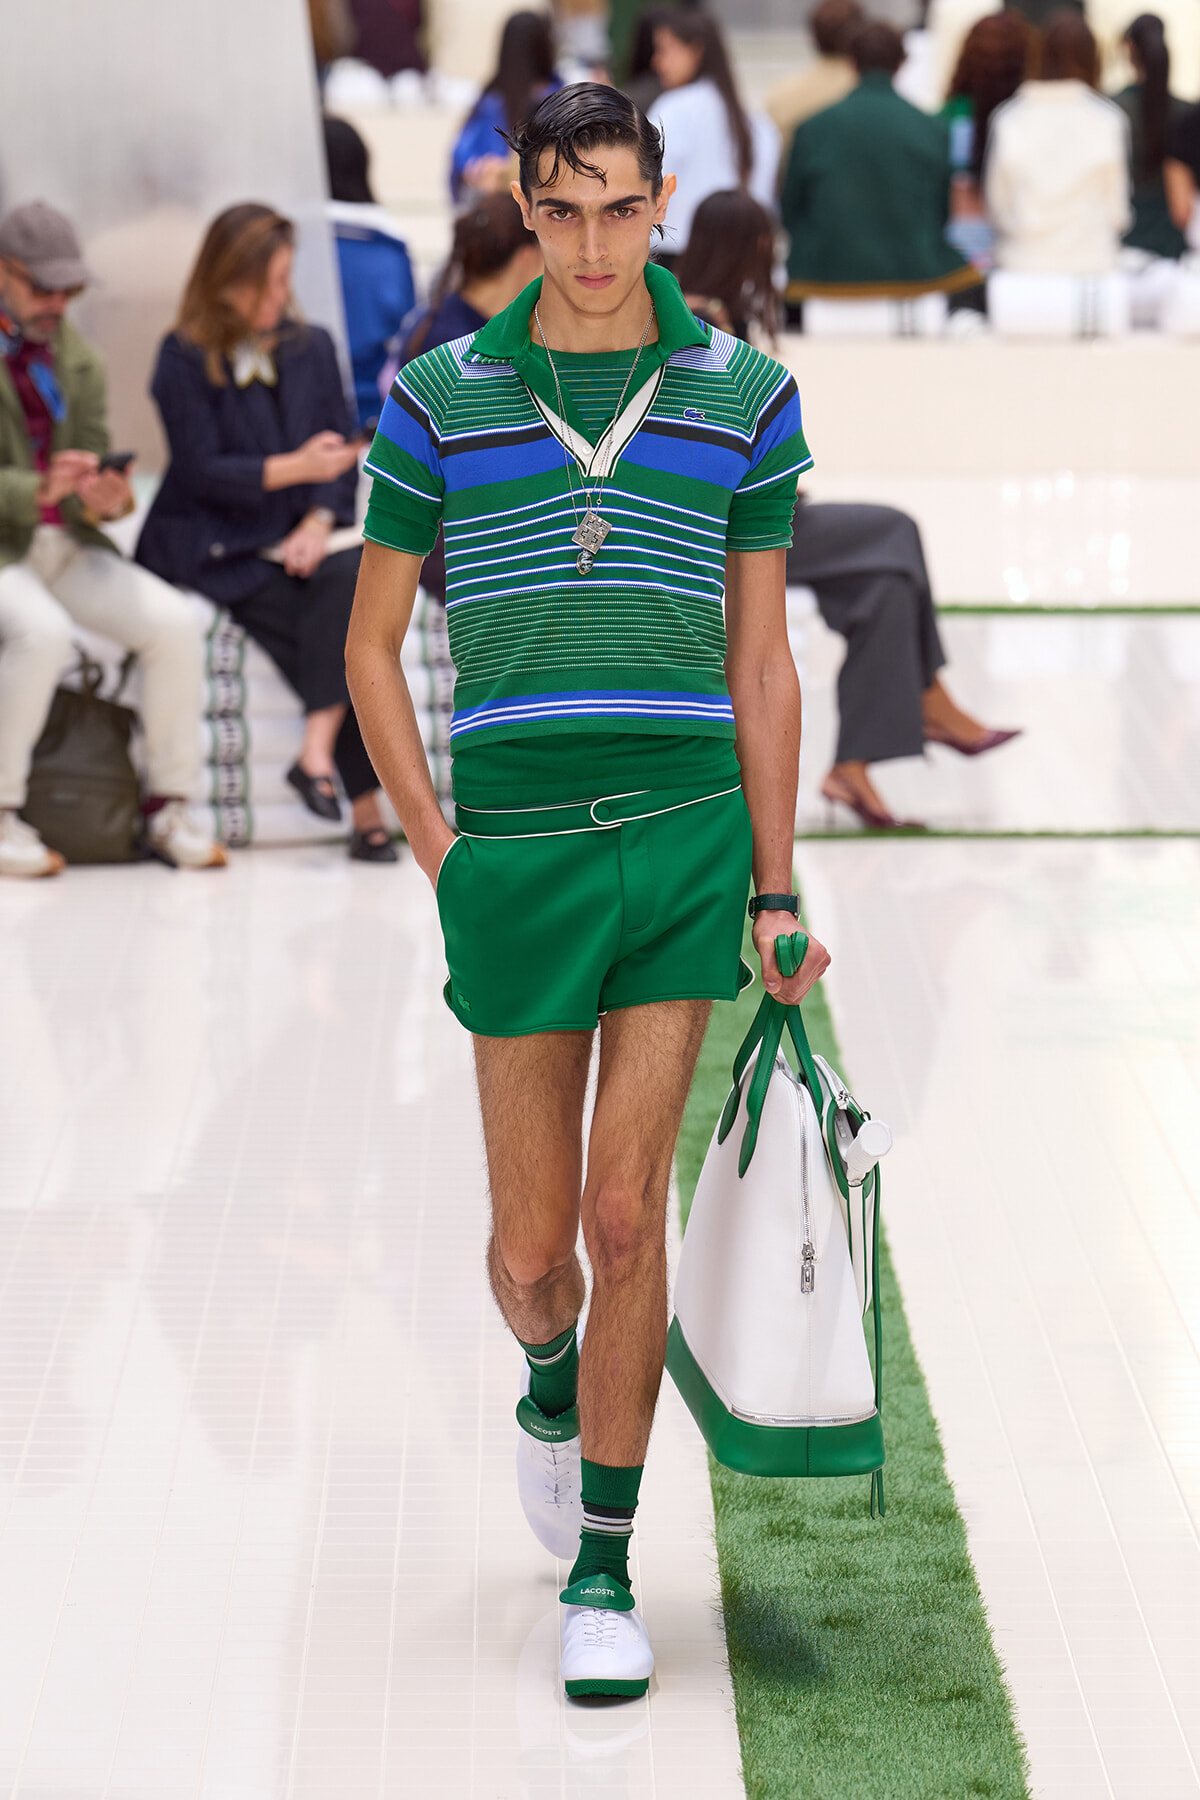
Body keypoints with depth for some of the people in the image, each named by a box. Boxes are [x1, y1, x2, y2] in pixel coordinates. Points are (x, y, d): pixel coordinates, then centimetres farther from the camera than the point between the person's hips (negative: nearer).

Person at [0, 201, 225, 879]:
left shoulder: (78, 361, 14)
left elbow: (91, 476, 12)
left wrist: (104, 499, -13)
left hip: (64, 544, 6)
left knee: (174, 621, -16)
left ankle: (171, 807, -3)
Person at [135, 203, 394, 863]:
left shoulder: (312, 347, 15)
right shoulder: (185, 358, -1)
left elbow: (340, 453, 10)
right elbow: (202, 470, -9)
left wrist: (318, 523, -10)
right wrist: (295, 467, -21)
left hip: (298, 543, 4)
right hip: (214, 551, -4)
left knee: (348, 576, -31)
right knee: (334, 627, -28)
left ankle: (318, 752, -39)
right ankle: (366, 806, -31)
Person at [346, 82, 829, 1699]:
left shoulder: (744, 396, 4)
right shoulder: (438, 397, 2)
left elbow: (760, 659, 9)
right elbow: (373, 642, 11)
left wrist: (778, 886, 7)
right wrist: (439, 852, 3)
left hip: (686, 837, 0)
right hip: (516, 850, 0)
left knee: (625, 1215, -5)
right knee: (532, 1245, 6)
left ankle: (602, 1569, 6)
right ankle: (555, 1385, 42)